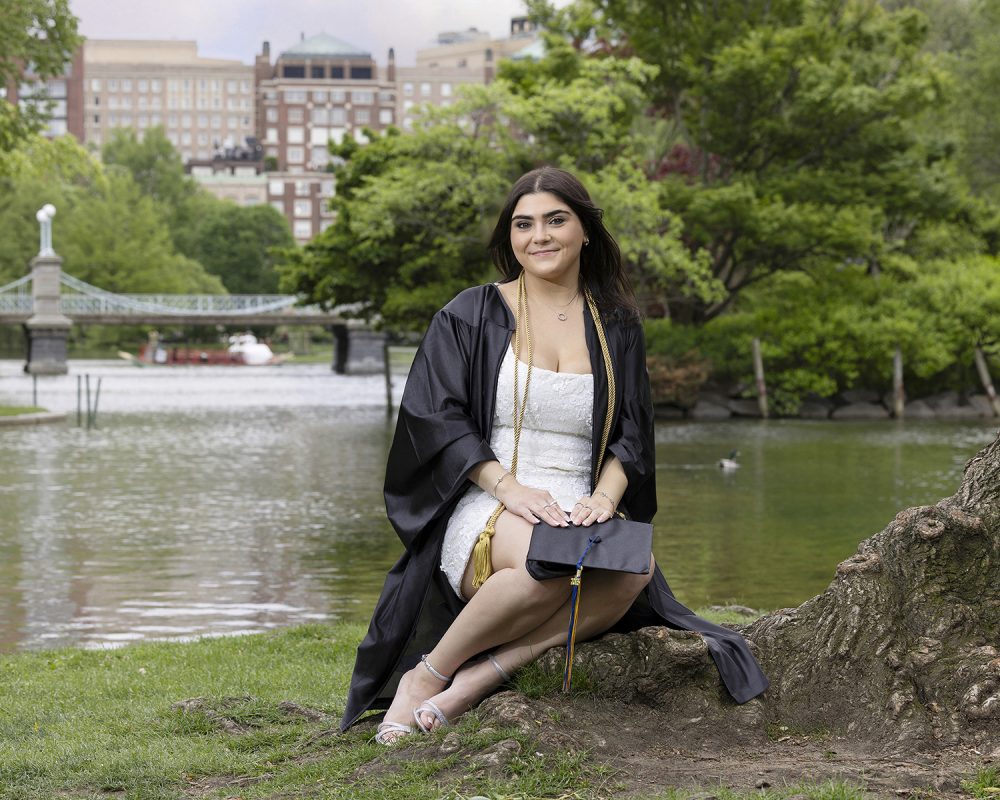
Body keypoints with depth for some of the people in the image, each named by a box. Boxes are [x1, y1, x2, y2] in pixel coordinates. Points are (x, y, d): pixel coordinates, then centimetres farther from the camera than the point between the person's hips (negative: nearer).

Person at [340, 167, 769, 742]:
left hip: (578, 517, 3)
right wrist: (508, 487, -17)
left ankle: (482, 676, -30)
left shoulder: (616, 327, 15)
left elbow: (631, 435, 11)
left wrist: (604, 497, -12)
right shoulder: (472, 317, 7)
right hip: (484, 516, -3)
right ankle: (427, 675, -18)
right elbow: (434, 417, -2)